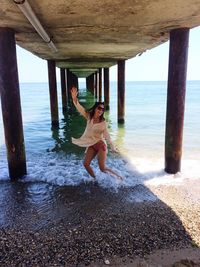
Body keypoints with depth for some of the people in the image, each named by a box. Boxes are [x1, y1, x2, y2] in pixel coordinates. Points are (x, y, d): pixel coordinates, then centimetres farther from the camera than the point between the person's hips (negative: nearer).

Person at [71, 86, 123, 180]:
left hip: (100, 144, -5)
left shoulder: (103, 122, -8)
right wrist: (75, 99, -28)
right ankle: (95, 179, 23)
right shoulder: (89, 117, 0)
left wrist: (113, 147, -4)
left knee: (103, 168, -6)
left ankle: (118, 177, 15)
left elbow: (107, 136, -4)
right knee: (85, 163, 3)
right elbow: (80, 109, -12)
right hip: (91, 145, 5)